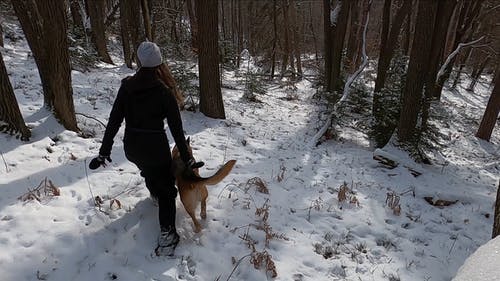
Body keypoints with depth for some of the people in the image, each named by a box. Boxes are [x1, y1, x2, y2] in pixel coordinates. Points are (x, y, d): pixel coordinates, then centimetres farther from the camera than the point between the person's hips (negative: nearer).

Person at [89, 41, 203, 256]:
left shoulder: (126, 86, -5)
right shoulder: (163, 92, -14)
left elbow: (113, 121, -4)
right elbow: (176, 128, -13)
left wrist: (104, 151, 1)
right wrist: (187, 159, -6)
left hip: (131, 148, 4)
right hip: (156, 148, -4)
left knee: (148, 170, 36)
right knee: (166, 189, 10)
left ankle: (155, 194, 63)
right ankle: (167, 234, -2)